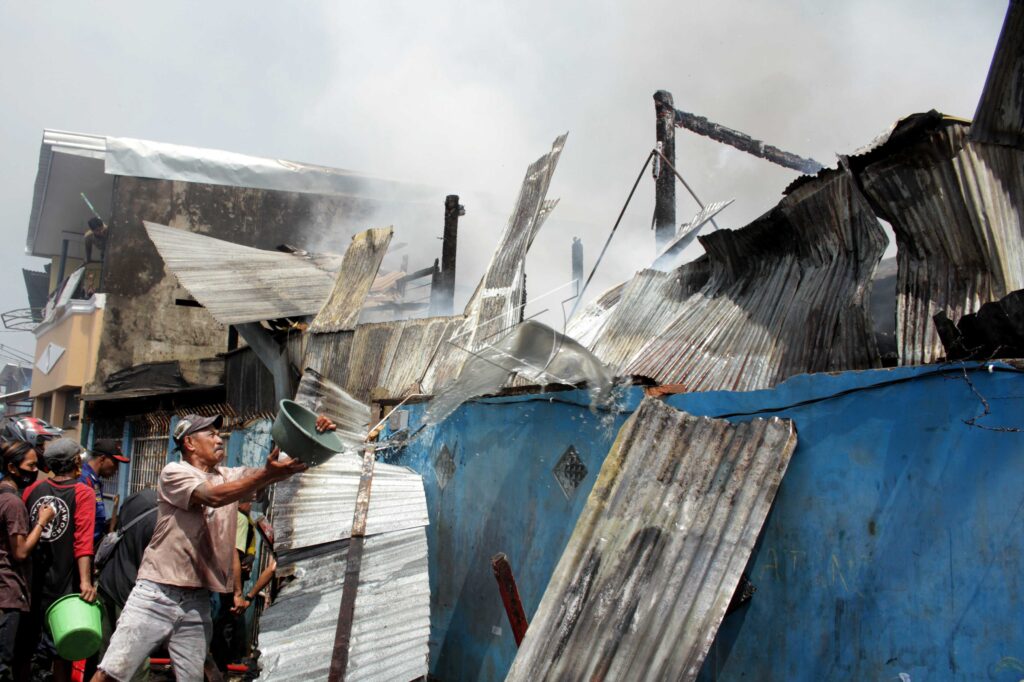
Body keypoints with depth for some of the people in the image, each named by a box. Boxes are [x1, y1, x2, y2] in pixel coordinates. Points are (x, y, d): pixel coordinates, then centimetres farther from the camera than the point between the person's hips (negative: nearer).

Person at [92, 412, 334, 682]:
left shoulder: (231, 476, 12)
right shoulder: (174, 472, -5)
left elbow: (281, 465, 2)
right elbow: (212, 496, -23)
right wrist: (267, 475, -35)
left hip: (197, 601, 5)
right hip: (156, 595, -5)